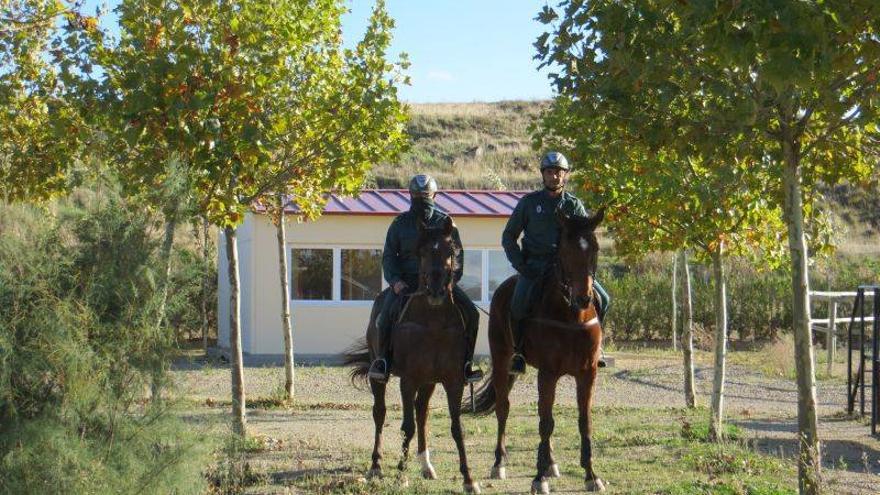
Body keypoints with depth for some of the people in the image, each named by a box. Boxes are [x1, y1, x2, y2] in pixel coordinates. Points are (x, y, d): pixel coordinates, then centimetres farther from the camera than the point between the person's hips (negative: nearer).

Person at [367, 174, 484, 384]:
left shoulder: (445, 223, 8)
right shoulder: (400, 223, 8)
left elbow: (457, 255, 7)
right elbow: (389, 256, 7)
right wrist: (395, 280, -10)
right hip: (406, 282, -1)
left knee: (470, 313, -17)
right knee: (387, 313, -27)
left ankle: (465, 363, -5)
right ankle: (382, 359, -8)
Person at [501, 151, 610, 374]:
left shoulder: (574, 204, 8)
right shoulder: (530, 202, 4)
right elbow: (508, 237, 6)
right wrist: (520, 265, -7)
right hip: (535, 264, -3)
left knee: (602, 299, -8)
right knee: (519, 304, -28)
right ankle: (518, 351, -9)